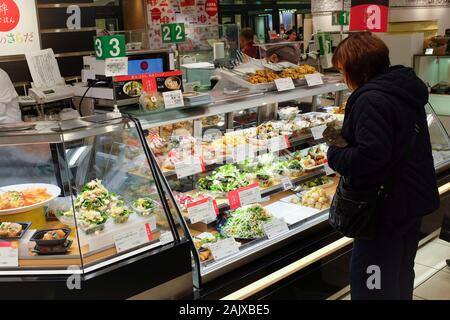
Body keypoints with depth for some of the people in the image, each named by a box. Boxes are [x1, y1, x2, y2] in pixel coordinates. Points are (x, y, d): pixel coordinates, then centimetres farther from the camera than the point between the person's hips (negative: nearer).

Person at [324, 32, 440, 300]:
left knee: (372, 285, 2)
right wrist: (346, 140, 7)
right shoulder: (404, 89, 7)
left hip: (386, 207, -10)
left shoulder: (372, 100, -23)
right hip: (413, 198, 10)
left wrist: (335, 153, -14)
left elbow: (369, 156, -32)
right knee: (402, 273, 26)